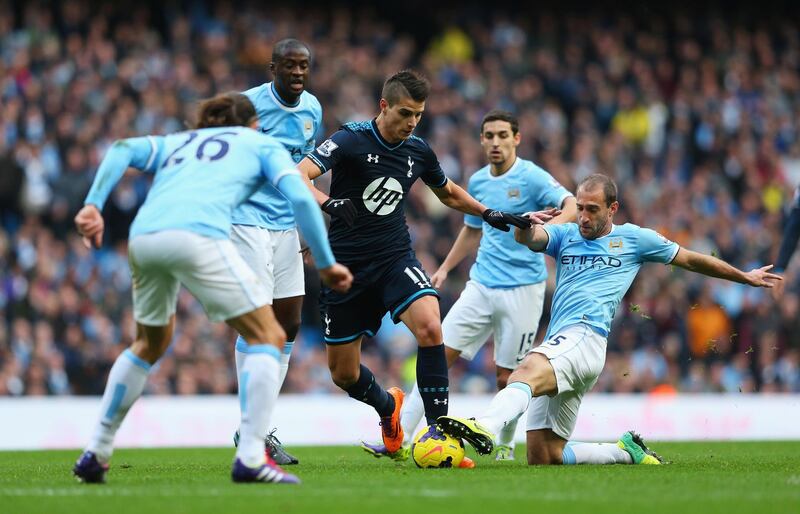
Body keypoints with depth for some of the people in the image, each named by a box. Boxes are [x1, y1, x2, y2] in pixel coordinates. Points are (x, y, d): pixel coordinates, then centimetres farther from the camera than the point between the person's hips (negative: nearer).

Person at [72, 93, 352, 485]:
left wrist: (93, 206, 6)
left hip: (142, 238, 6)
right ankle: (250, 458, -11)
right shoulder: (263, 144, 26)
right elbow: (300, 198, 9)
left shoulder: (176, 143, 36)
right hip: (198, 236, -5)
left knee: (150, 343, 28)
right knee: (267, 337, 3)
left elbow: (122, 150, 16)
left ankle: (96, 453, 28)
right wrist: (326, 264, 13)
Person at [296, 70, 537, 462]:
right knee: (343, 373, 5)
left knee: (429, 327, -28)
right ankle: (388, 407, 39)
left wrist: (489, 213, 12)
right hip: (346, 265, -2)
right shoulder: (352, 140, -13)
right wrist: (327, 202, -45)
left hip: (395, 257, 2)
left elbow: (448, 193, 24)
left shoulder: (418, 152, 3)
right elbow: (298, 176, -27)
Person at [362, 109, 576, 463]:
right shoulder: (478, 181, 12)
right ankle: (400, 439, -7)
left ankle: (505, 446, 21)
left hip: (522, 287, -5)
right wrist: (445, 268, 23)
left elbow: (572, 205, -20)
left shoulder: (531, 177, -8)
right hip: (481, 284, 5)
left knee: (508, 377, -2)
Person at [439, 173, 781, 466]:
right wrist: (524, 225, -23)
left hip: (586, 335, -6)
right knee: (543, 458, 0)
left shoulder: (633, 238, 16)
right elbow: (528, 239, 2)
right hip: (556, 344, 6)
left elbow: (692, 260, 27)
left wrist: (746, 277, 34)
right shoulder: (564, 235, 23)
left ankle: (486, 427, -66)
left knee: (528, 371, -39)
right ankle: (625, 452, 18)